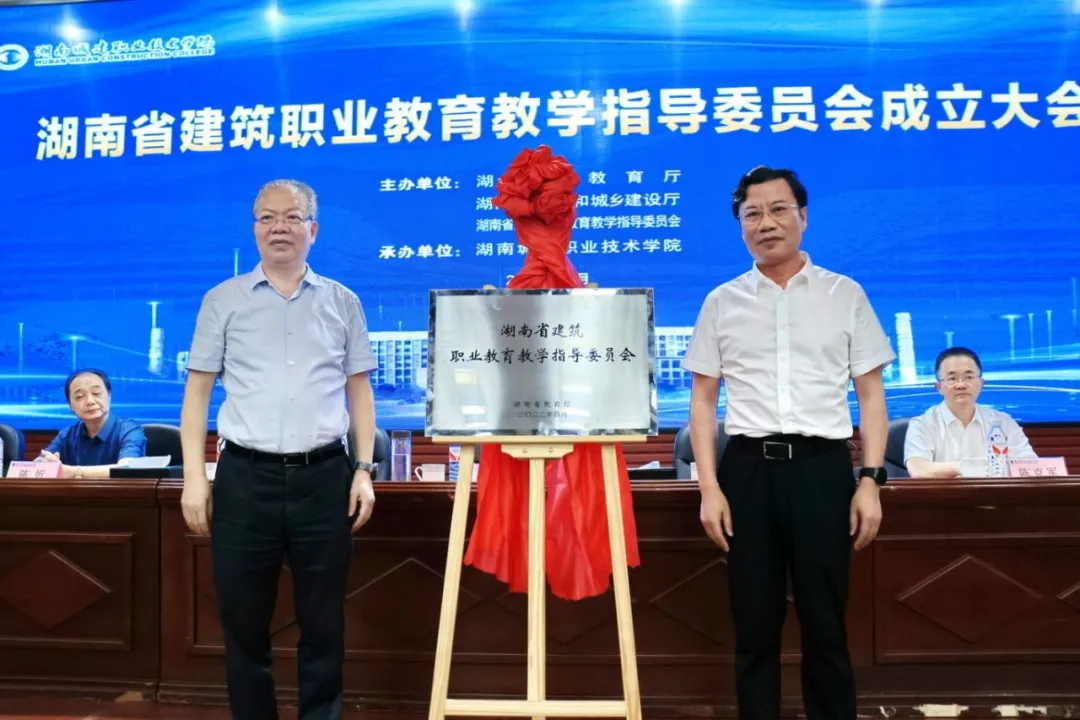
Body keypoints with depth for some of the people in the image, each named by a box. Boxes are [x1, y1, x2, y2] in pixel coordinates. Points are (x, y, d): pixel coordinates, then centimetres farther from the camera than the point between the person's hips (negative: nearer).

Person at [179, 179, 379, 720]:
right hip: (245, 477, 0)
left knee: (323, 619, 10)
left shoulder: (342, 302, 8)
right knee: (243, 620, 10)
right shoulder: (223, 300, 6)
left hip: (324, 477, 0)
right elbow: (198, 389, 6)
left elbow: (359, 390, 10)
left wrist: (364, 469, 2)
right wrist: (194, 474, -2)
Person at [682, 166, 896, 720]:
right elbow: (703, 398, 6)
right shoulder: (721, 302, 8)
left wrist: (870, 479, -3)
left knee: (825, 624, 8)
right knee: (754, 625, 10)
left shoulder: (845, 295, 7)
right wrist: (709, 486, -2)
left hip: (822, 466, 0)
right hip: (748, 468, 1)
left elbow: (871, 393, 6)